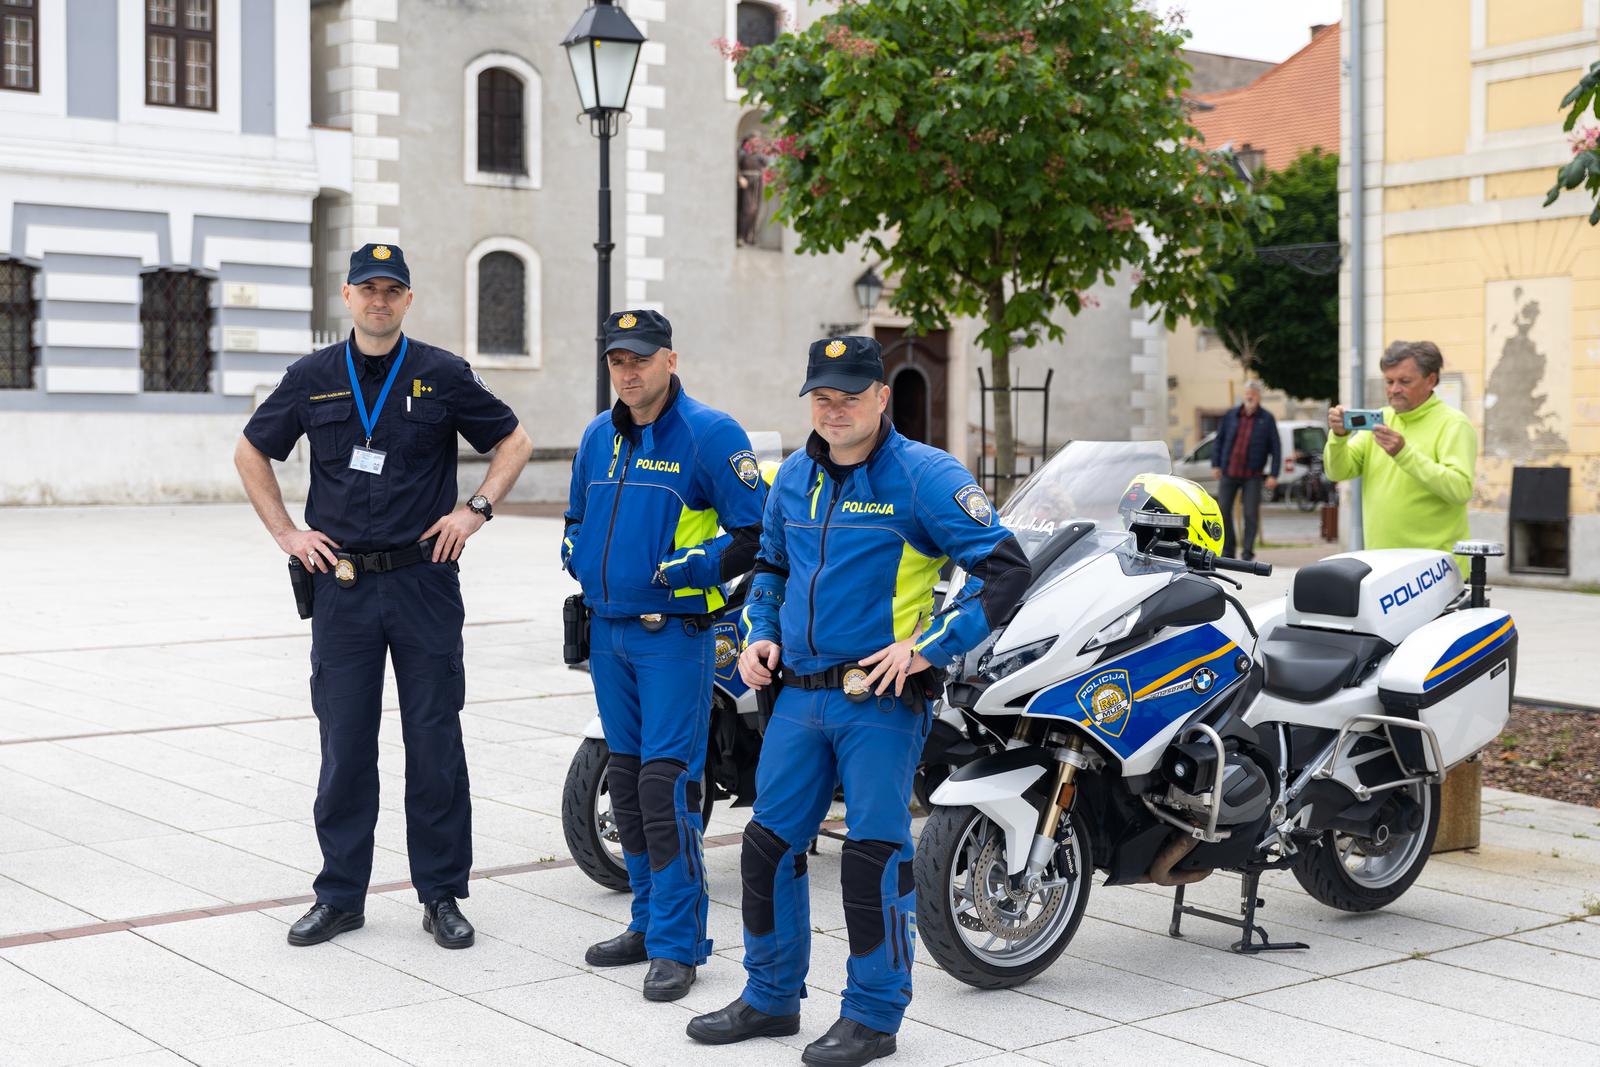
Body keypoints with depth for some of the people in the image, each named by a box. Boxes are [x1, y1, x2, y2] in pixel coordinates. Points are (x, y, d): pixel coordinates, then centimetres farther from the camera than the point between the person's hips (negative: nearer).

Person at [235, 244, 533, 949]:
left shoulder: (443, 376, 2)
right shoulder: (312, 379, 7)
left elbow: (514, 442, 11)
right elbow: (251, 452, 18)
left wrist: (476, 510, -2)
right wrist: (285, 532, 8)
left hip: (424, 580, -1)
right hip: (341, 585, 1)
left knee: (435, 743, 2)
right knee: (344, 746, 5)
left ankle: (441, 895, 11)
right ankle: (339, 896, 16)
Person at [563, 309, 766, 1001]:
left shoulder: (710, 435, -9)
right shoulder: (598, 437, 12)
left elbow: (758, 536, -12)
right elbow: (577, 517, 27)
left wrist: (680, 570, -17)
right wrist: (578, 557, 7)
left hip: (675, 636, -7)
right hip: (608, 633, 7)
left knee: (666, 784, -10)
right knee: (626, 782, 13)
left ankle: (677, 944, -3)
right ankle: (648, 922, 24)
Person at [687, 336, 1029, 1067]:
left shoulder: (922, 474, -10)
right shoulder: (793, 476, 11)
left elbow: (1005, 570, -14)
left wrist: (928, 649, -17)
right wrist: (760, 635, 11)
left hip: (883, 700, -6)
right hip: (801, 696, 7)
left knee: (875, 856, -2)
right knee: (769, 843, 10)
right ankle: (771, 998, 26)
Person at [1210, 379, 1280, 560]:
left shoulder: (1267, 419, 2)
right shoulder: (1231, 415, 7)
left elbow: (1276, 448, 1)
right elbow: (1219, 440, 12)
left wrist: (1273, 475, -6)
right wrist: (1215, 464, 3)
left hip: (1252, 475, -2)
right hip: (1228, 473, 2)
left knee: (1251, 514, -5)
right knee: (1223, 511, 1)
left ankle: (1247, 551, 5)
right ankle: (1228, 550, 12)